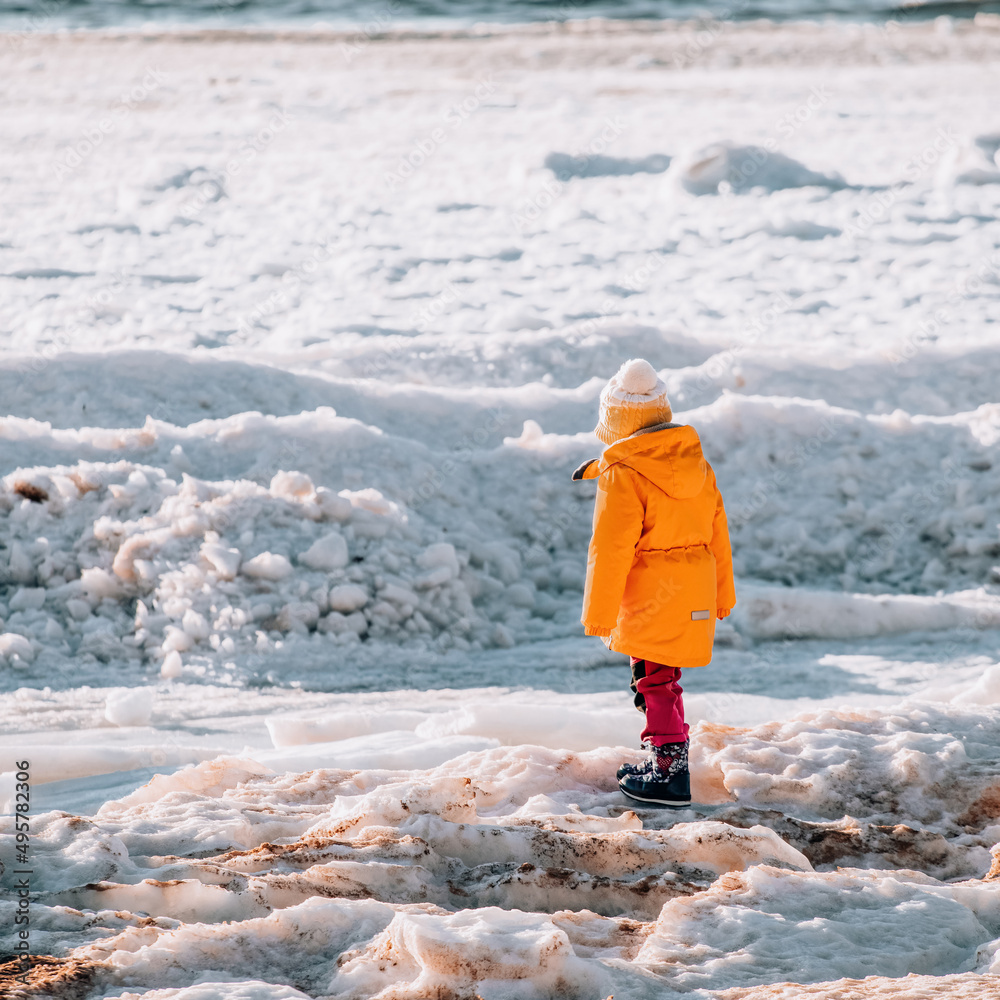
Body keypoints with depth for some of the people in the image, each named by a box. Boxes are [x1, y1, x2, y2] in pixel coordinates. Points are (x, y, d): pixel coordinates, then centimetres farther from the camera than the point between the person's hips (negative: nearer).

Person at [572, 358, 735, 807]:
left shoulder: (622, 476, -15)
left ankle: (671, 774, -1)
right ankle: (664, 760, 28)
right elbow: (717, 534, 14)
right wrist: (721, 597, 25)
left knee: (656, 682, -1)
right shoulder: (698, 465, 7)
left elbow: (610, 550, -15)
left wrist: (599, 615, -8)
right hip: (695, 597, 7)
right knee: (663, 679, 19)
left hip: (651, 600, -7)